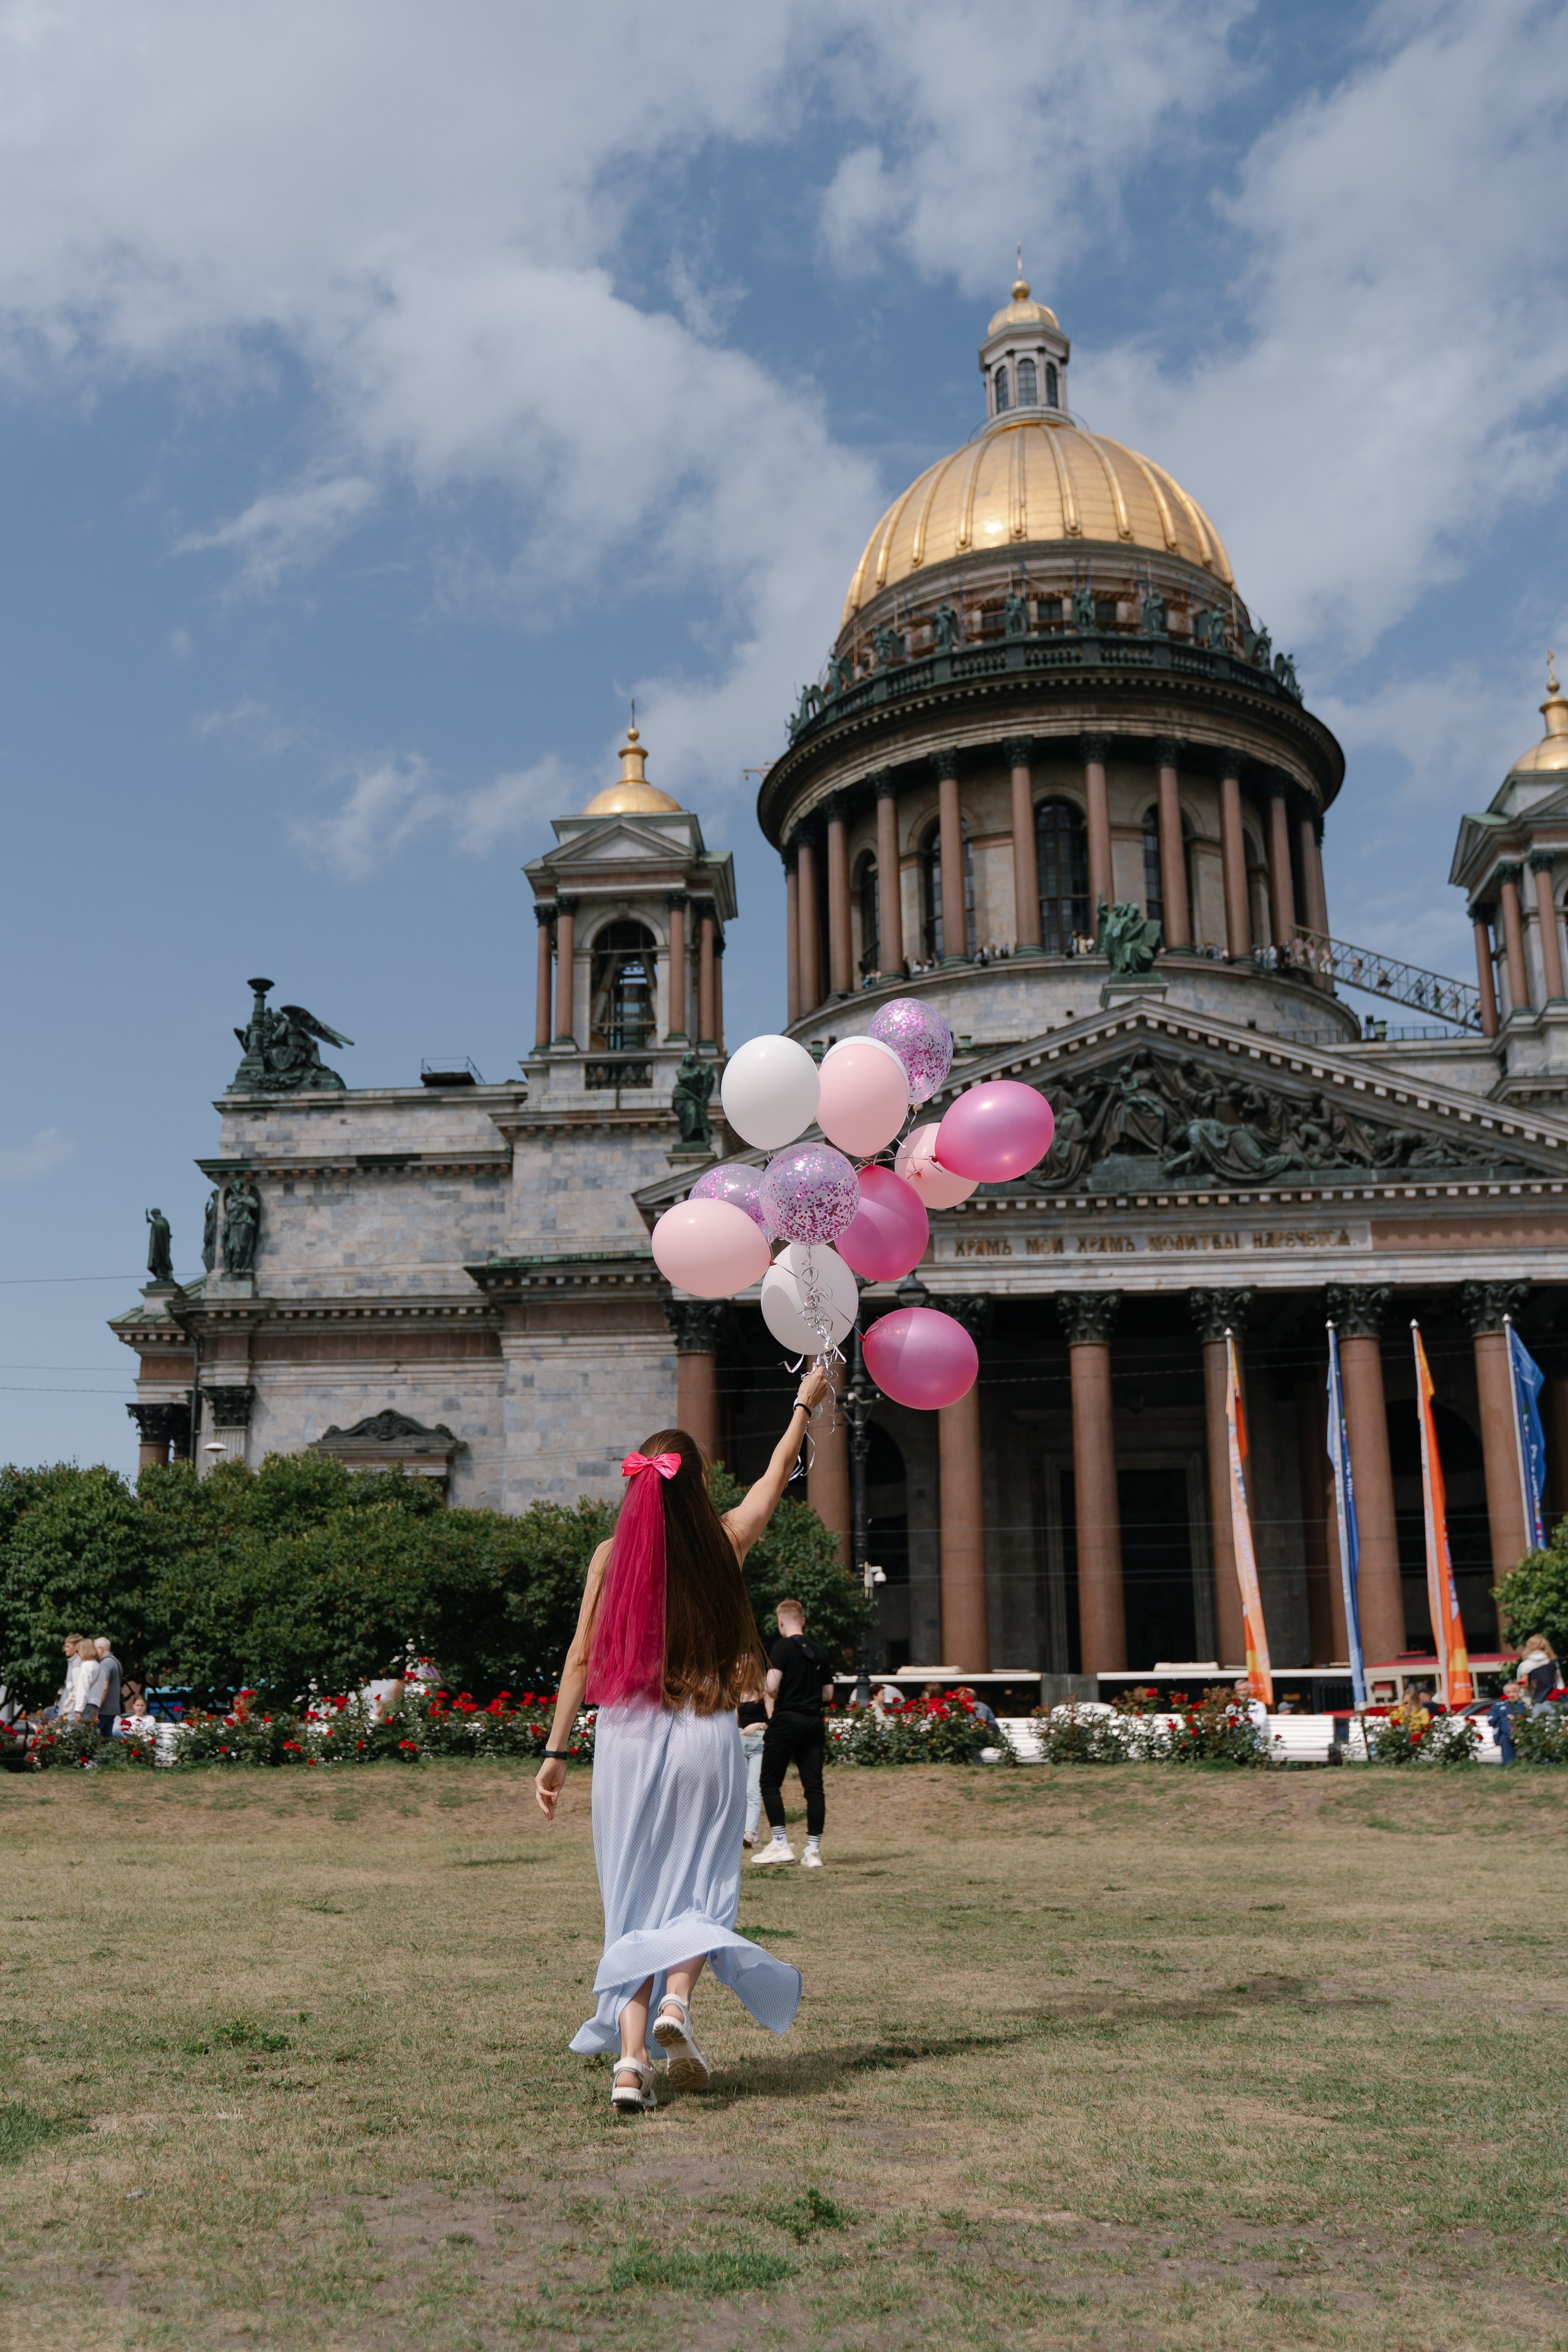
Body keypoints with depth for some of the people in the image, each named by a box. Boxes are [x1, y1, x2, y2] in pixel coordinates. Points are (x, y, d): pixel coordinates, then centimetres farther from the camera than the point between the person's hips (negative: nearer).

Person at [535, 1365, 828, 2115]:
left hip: (626, 1737, 1)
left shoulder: (612, 1554, 2)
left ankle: (629, 2054, 0)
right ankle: (677, 1997, -14)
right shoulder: (723, 1542, 2)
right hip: (704, 1736, -1)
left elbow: (580, 1657, 1)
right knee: (698, 1889, 12)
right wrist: (805, 1406, 35)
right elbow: (775, 1477, 19)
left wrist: (555, 1752, 5)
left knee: (634, 1900, 8)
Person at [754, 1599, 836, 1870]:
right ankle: (813, 1850, 2)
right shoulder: (820, 1653, 11)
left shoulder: (782, 1647, -7)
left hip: (786, 1720, -5)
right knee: (814, 1786, 4)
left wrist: (775, 1698, 5)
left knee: (770, 1783, 4)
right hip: (814, 1723, 5)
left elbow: (772, 1686, -16)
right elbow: (828, 1693, 15)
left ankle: (780, 1844, -2)